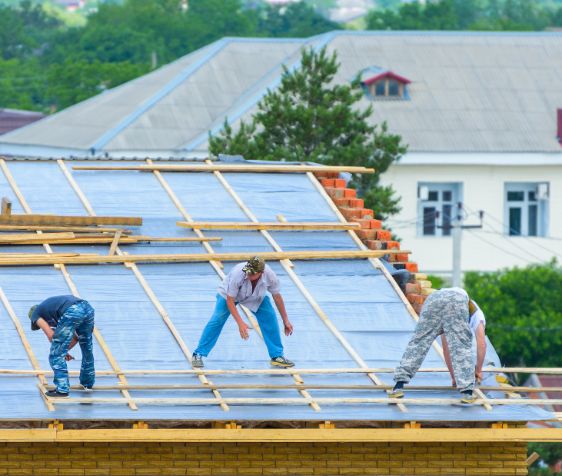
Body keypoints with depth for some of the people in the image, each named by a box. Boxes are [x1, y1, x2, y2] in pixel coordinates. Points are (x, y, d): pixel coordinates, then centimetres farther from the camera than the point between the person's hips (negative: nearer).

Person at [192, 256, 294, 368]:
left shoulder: (270, 276, -32)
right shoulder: (237, 274, -42)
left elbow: (277, 296, -14)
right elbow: (229, 300, -32)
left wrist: (286, 321, -6)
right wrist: (240, 323, -37)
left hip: (256, 298, 3)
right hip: (229, 294, -3)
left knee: (270, 319, -10)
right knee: (217, 320, -16)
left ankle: (277, 356, 5)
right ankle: (198, 354, -6)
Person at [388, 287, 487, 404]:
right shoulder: (477, 315, 38)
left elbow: (446, 349, 46)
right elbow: (481, 344, 27)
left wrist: (453, 376, 49)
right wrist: (478, 370, 36)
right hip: (457, 302, -4)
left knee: (418, 344, 8)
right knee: (462, 347, 4)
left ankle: (398, 386, 0)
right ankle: (467, 392, -5)